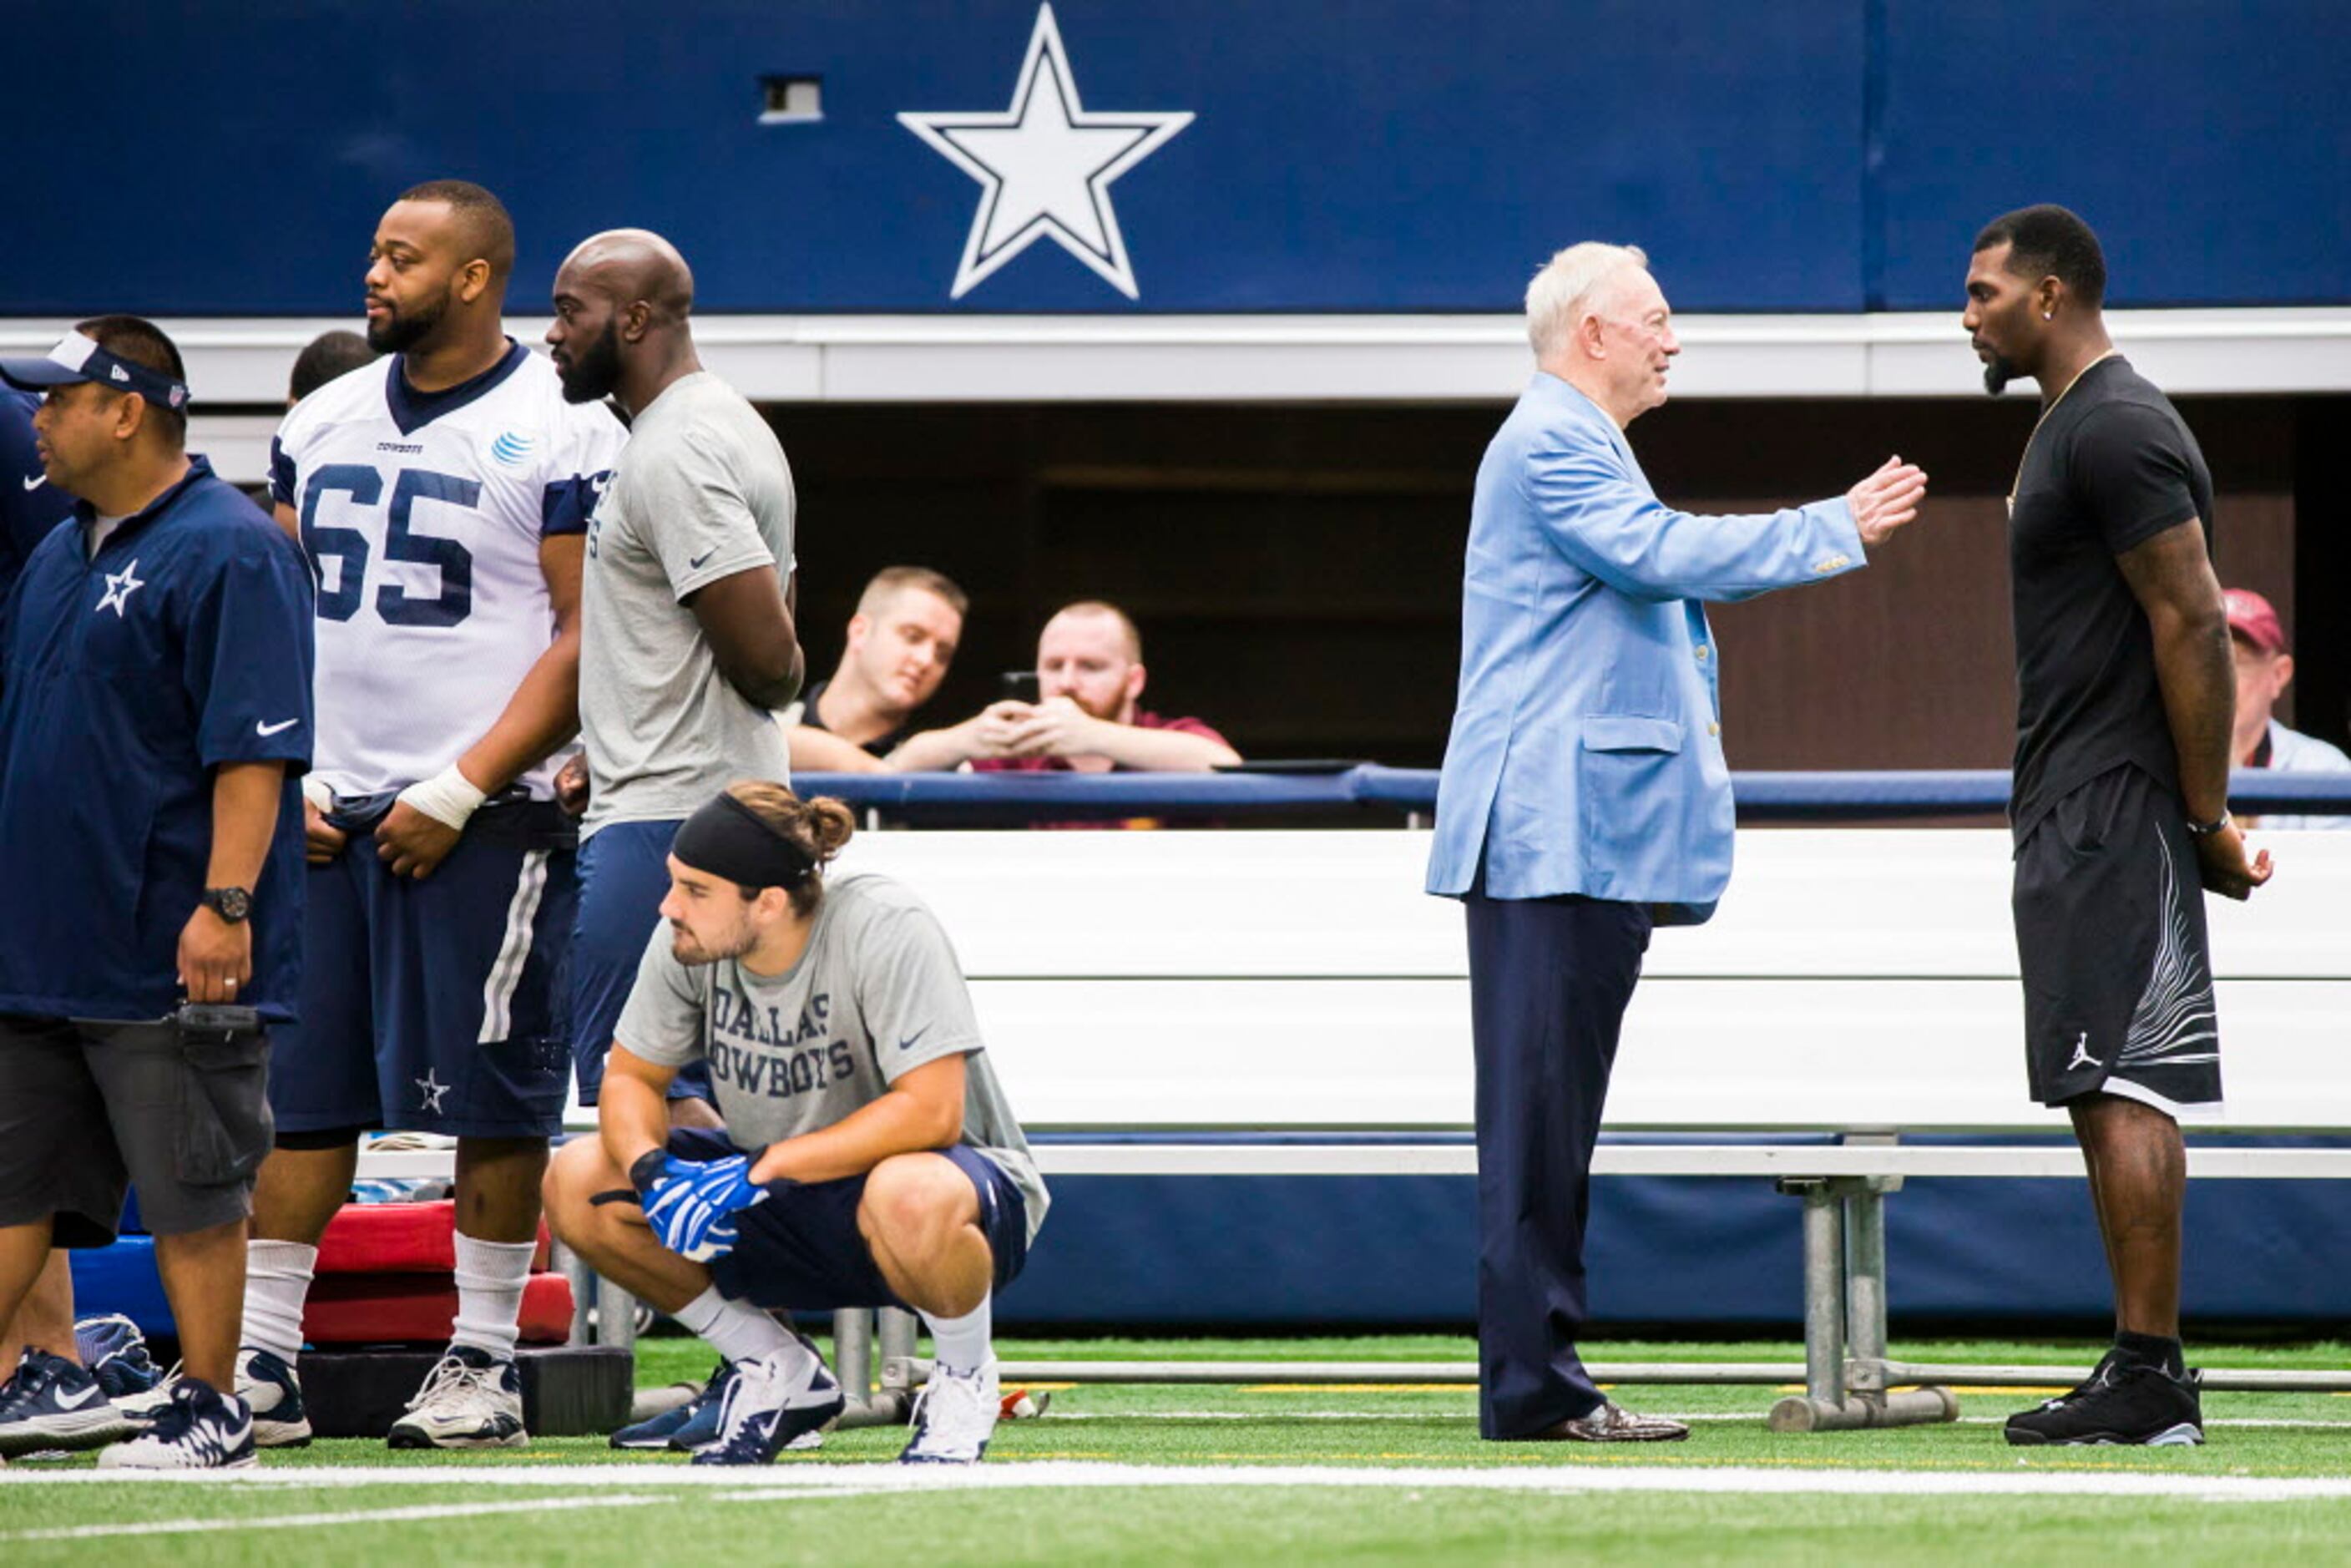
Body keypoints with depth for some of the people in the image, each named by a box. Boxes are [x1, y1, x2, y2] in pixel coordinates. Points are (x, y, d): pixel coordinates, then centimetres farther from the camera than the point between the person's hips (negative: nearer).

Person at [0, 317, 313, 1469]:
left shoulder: (228, 552, -12)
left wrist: (226, 905, -23)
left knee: (192, 1191, -2)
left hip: (171, 960, -9)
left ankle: (211, 1411, 4)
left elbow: (255, 749, -17)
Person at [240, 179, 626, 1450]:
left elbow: (590, 635, -10)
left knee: (489, 1093, -2)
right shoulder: (324, 423, 13)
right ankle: (261, 1362, 7)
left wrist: (460, 793, -14)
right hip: (330, 811, 6)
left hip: (480, 818, -6)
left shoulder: (559, 432, -7)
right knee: (295, 1087, 4)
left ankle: (484, 1359, 5)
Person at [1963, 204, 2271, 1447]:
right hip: (2068, 815, 11)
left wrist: (2207, 818, -18)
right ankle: (2143, 1376, 12)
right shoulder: (2070, 426, 19)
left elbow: (2192, 625, -19)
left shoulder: (2118, 433, -14)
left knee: (2123, 1089, -12)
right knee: (2104, 1096, 10)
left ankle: (2150, 1378, -13)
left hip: (2116, 818, -11)